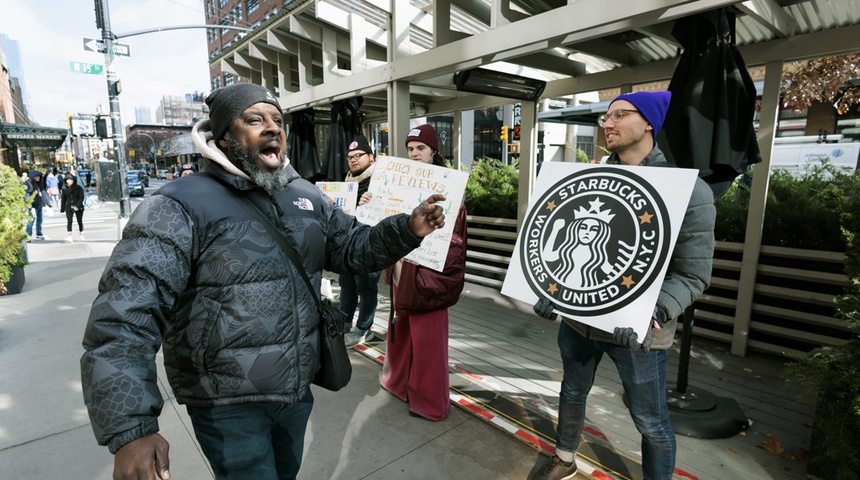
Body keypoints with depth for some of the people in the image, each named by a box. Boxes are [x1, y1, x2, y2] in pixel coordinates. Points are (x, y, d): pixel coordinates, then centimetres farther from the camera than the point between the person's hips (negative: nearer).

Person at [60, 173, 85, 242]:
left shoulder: (78, 188, -3)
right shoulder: (65, 189, 7)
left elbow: (81, 198, -8)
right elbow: (63, 199, 12)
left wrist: (77, 206, -19)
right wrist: (62, 208, 11)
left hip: (78, 208, -2)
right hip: (69, 208, 2)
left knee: (80, 221, 9)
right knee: (69, 221, -11)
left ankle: (81, 235, 24)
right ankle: (69, 237, -17)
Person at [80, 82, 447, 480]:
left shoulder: (305, 195, 3)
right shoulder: (180, 206, -18)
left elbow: (352, 246, 7)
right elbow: (125, 315, -23)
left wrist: (406, 230, -11)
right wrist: (130, 429, -31)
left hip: (298, 388, 6)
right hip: (226, 403, -6)